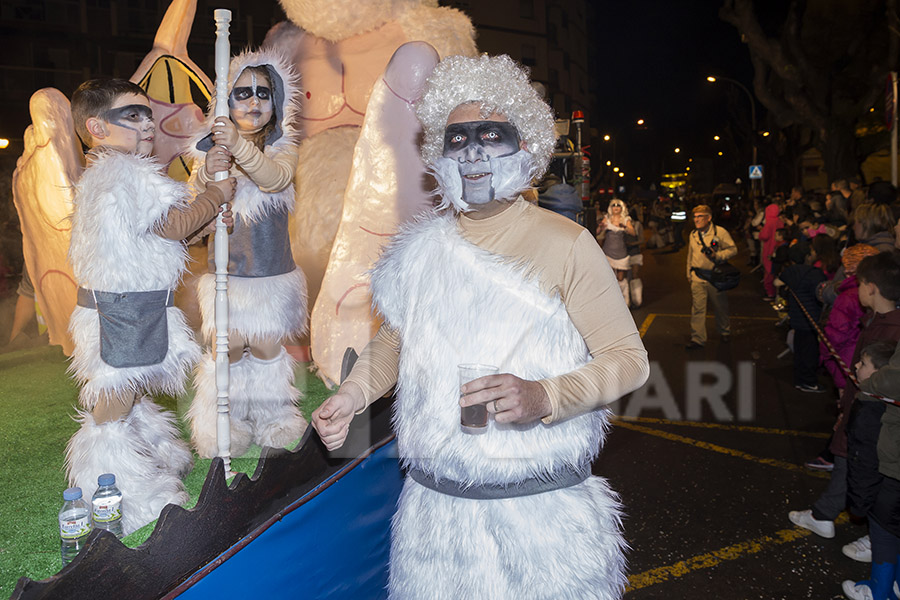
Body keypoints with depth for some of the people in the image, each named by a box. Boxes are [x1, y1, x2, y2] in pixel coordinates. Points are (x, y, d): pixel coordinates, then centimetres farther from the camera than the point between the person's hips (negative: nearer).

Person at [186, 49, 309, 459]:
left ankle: (271, 419, 30)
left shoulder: (283, 149, -2)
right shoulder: (211, 150, 1)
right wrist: (207, 173, -31)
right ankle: (224, 425, 25)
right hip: (226, 271, 1)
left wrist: (240, 147, -46)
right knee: (229, 349, 2)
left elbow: (276, 178, -26)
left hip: (272, 272, 0)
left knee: (266, 348, 6)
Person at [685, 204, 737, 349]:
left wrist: (717, 255, -20)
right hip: (697, 279, 3)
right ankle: (698, 338, 1)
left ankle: (725, 331, 36)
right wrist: (689, 274, 22)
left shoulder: (720, 232, -7)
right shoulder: (693, 235, 10)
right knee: (697, 308, -3)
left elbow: (733, 249, -5)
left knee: (720, 307, 13)